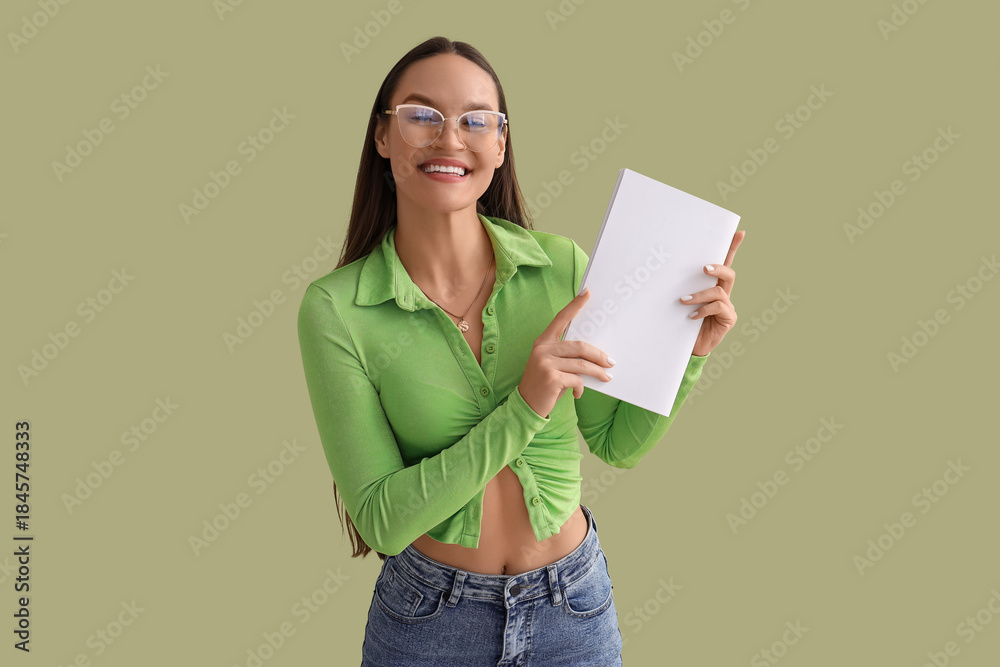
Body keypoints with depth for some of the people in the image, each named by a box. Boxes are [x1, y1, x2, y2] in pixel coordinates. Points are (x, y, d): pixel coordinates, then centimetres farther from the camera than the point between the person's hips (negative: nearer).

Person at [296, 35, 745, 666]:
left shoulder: (561, 264, -11)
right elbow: (382, 520, -18)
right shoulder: (335, 308, -16)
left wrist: (688, 351, -16)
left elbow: (618, 441, 0)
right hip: (428, 615, -1)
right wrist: (522, 410, -28)